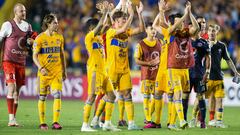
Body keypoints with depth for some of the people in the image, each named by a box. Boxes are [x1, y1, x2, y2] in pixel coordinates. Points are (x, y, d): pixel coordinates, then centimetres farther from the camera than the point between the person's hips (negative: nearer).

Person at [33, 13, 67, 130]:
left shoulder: (59, 37, 7)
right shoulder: (40, 38, -6)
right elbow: (35, 56, -8)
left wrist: (64, 71, 15)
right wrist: (41, 68, -23)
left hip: (57, 72, 3)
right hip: (44, 72, -3)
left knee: (57, 95, -11)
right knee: (42, 97, 5)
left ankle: (55, 122, -11)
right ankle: (42, 123, 15)